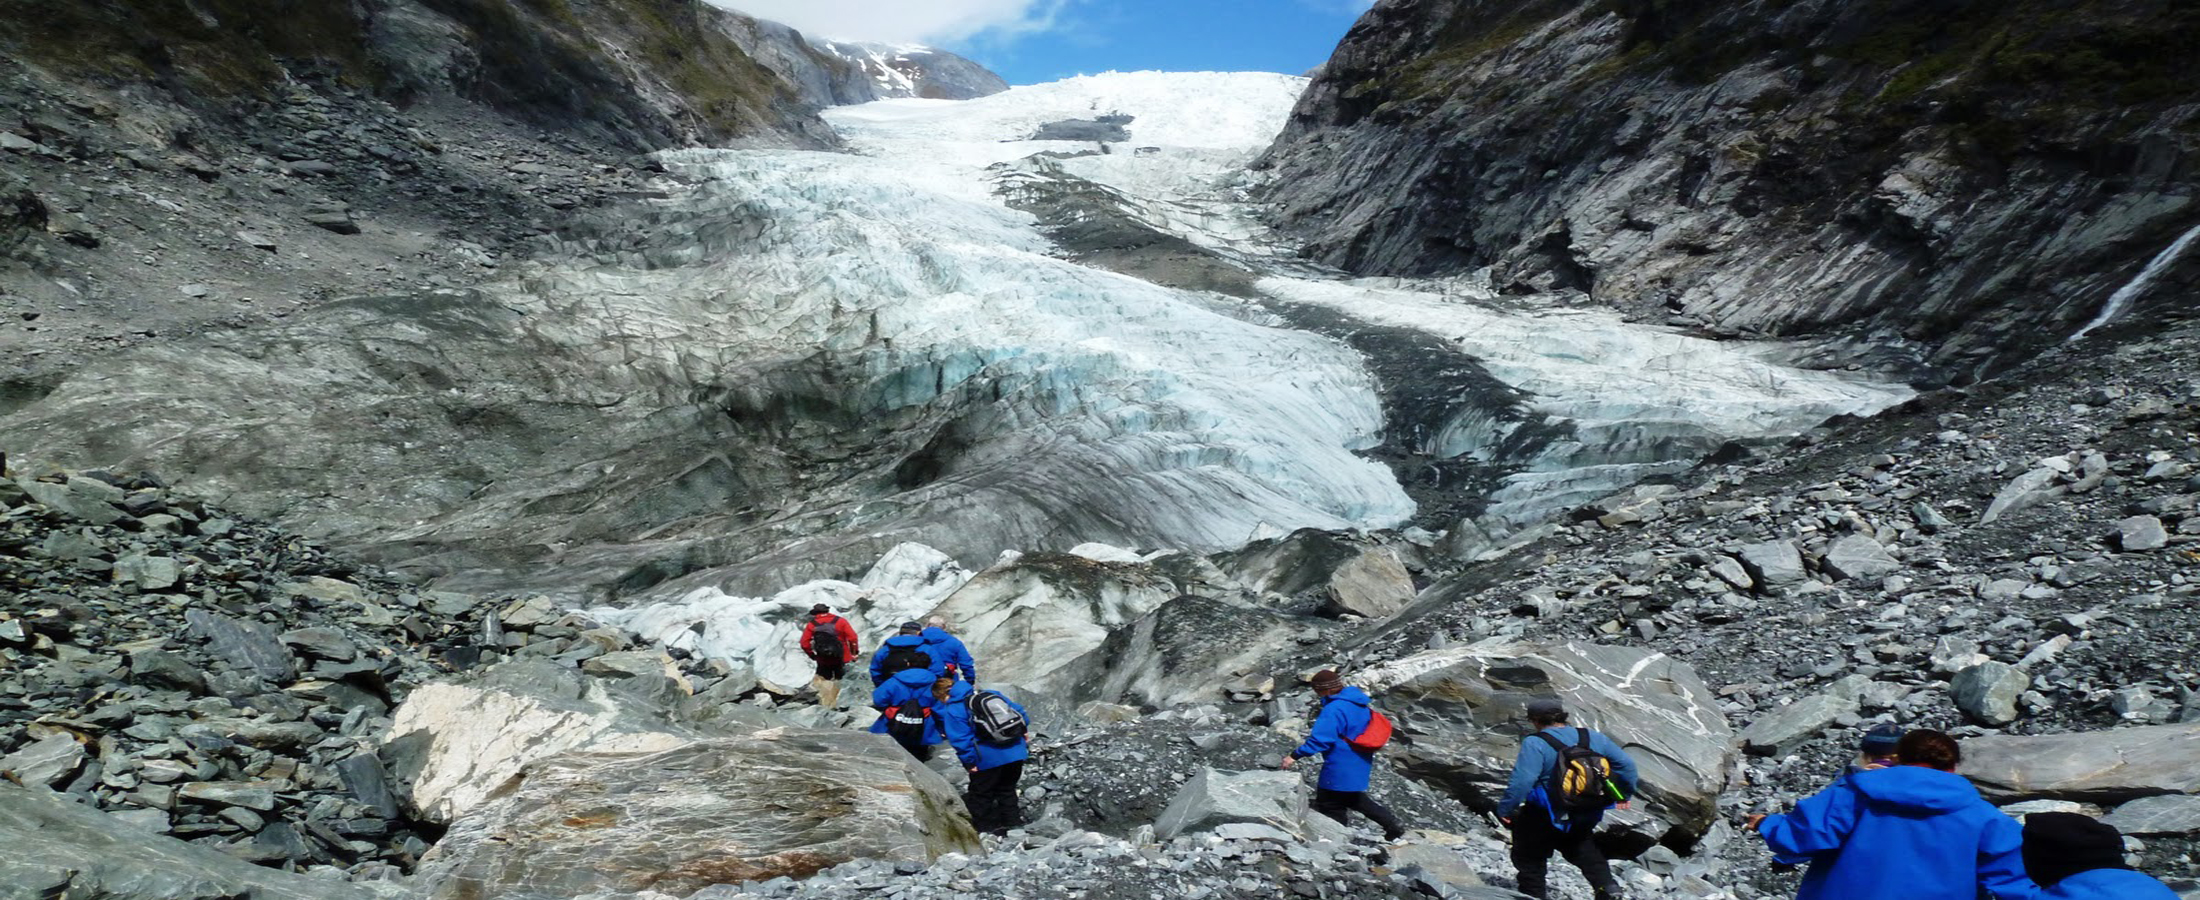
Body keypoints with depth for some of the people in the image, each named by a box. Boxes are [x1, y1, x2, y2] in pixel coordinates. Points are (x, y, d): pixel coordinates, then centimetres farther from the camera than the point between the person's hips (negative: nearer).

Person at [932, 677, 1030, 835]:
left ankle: (986, 828, 23)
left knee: (981, 794, 16)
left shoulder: (952, 711, -7)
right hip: (1016, 752, 6)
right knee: (1007, 789, 25)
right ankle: (1012, 822, 31)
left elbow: (961, 740, -15)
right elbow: (1019, 712, 12)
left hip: (989, 759, -6)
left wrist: (970, 762, -8)